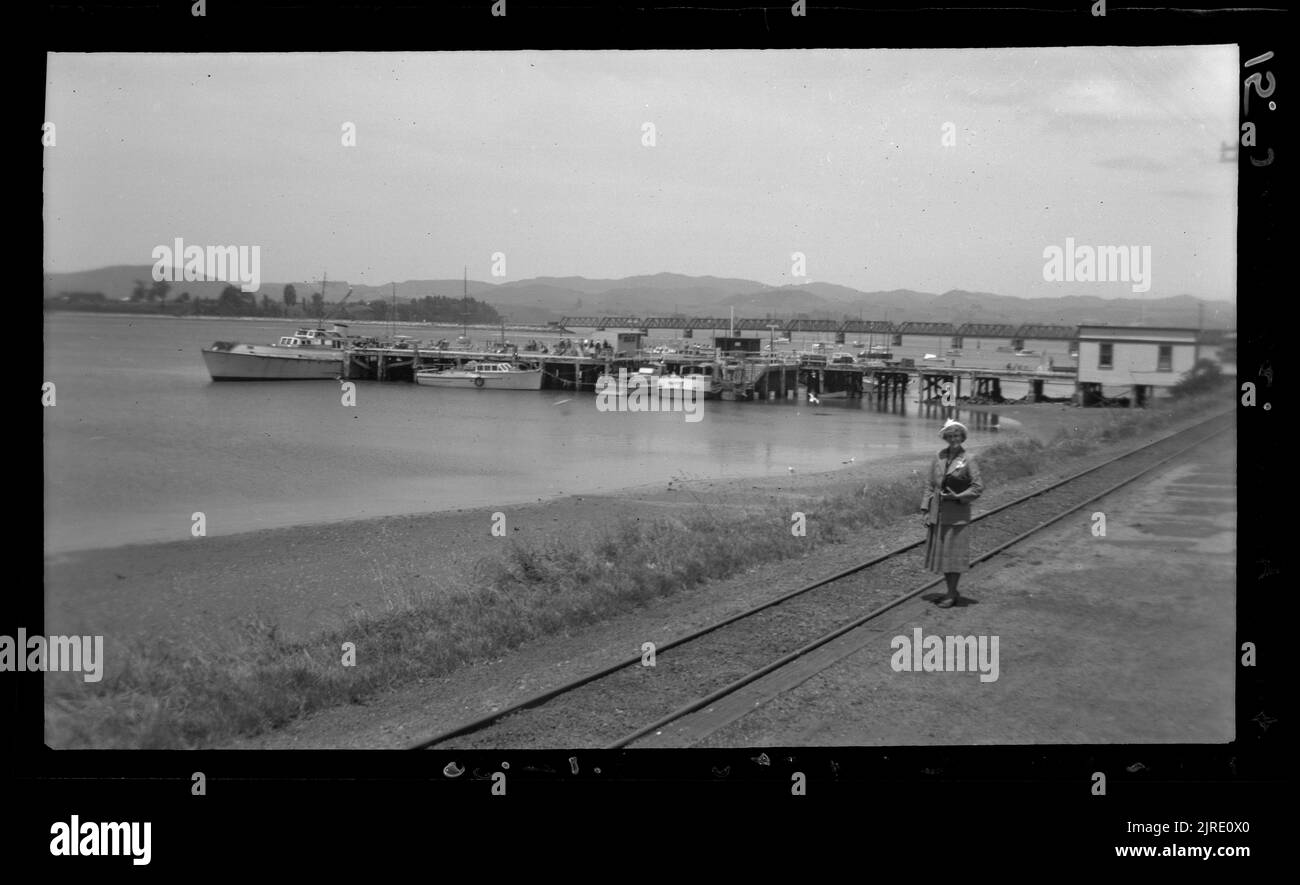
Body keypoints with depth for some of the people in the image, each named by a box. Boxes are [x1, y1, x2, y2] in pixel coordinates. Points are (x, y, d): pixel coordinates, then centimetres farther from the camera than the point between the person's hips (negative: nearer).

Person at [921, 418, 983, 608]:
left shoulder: (969, 460, -7)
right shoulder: (939, 457, 7)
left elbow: (978, 487, -7)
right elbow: (931, 485, 10)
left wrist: (957, 497, -17)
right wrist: (926, 510, 6)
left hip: (957, 514, -5)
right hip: (938, 514, 5)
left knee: (953, 554, -1)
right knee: (940, 553, 10)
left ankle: (951, 595, 9)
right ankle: (951, 591, 23)